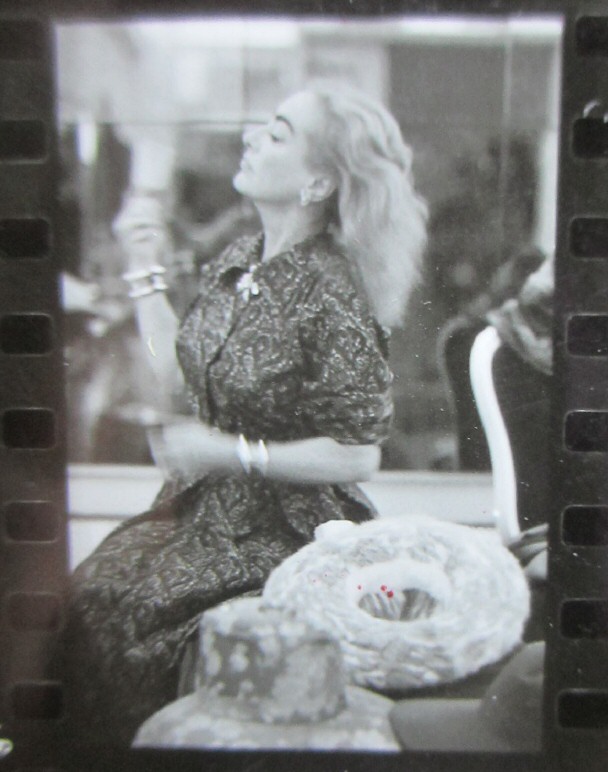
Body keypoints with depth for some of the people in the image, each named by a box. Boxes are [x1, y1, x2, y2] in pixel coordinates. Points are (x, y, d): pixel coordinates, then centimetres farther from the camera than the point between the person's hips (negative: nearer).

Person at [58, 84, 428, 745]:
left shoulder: (330, 298, -21)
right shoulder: (236, 261, 2)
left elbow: (357, 457, -17)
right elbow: (174, 379, 7)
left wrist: (228, 452, -18)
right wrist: (146, 270, 5)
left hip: (283, 531, -7)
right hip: (203, 505, 7)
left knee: (127, 615, -13)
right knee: (90, 587, -6)